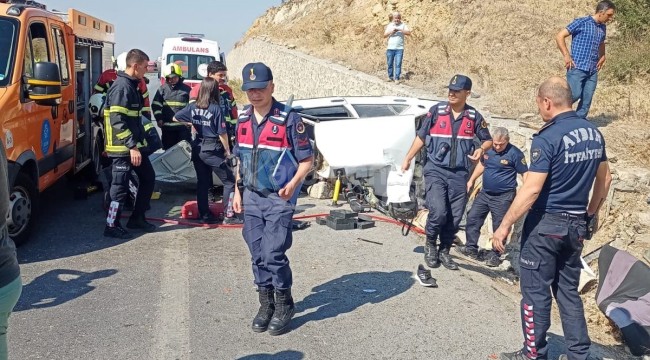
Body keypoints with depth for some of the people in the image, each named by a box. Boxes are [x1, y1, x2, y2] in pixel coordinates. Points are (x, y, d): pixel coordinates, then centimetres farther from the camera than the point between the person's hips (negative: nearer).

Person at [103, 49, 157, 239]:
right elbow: (117, 121, -23)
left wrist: (139, 142, 20)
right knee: (120, 187, -3)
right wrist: (132, 146, -24)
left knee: (148, 178, 15)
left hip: (134, 145, 10)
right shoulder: (121, 87, -17)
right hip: (123, 148, -10)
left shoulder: (131, 85, 14)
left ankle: (137, 218, 25)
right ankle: (112, 226, 10)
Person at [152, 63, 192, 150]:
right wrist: (159, 119, -3)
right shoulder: (162, 89, 6)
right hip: (167, 126, 2)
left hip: (183, 126, -2)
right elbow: (156, 105, 6)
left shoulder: (186, 89, 2)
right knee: (169, 149, 9)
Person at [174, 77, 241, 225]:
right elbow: (222, 133, -13)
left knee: (202, 182, 14)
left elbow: (175, 118, 14)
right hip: (212, 149, -6)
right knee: (230, 181, 2)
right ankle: (228, 216, -1)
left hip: (197, 148, 6)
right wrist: (227, 150, -2)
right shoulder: (216, 108, -14)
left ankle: (205, 215, 19)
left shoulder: (193, 107, 2)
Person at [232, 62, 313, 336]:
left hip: (279, 199, -5)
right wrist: (237, 191, 14)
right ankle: (266, 304, 25)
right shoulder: (243, 119, 6)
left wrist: (294, 183, -25)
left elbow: (306, 159, -9)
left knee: (273, 254, -7)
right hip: (252, 197, 6)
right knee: (258, 255, 10)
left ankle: (284, 306, 14)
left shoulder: (288, 119, -13)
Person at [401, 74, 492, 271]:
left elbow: (488, 140, 12)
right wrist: (408, 158, 4)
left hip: (459, 174, 2)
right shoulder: (437, 110, -1)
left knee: (455, 217, 5)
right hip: (435, 170, -2)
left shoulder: (474, 116, 3)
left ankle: (444, 251, 25)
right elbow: (421, 136, 6)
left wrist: (481, 149, -11)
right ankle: (430, 243, 12)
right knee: (438, 212, -15)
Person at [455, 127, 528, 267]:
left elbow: (525, 173, -13)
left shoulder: (515, 153, -16)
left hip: (503, 197, -6)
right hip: (485, 193, 7)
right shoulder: (488, 149, 2)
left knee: (499, 226, 2)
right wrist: (472, 180, 19)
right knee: (472, 218, 8)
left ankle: (495, 255, 13)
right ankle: (471, 248, 19)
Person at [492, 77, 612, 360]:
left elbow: (531, 190, -22)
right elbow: (604, 179, 15)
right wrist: (591, 213, 28)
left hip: (546, 223, -7)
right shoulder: (594, 133, 6)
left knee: (536, 291, 5)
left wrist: (504, 225, -16)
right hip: (576, 225, 7)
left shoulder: (548, 138, -18)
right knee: (568, 291, 16)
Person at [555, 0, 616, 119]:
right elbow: (559, 36, -8)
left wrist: (602, 58, 19)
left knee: (586, 102, 1)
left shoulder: (603, 28, 14)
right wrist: (566, 56, -13)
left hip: (592, 71, 7)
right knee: (575, 94, -17)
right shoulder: (581, 22, -6)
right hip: (577, 68, -6)